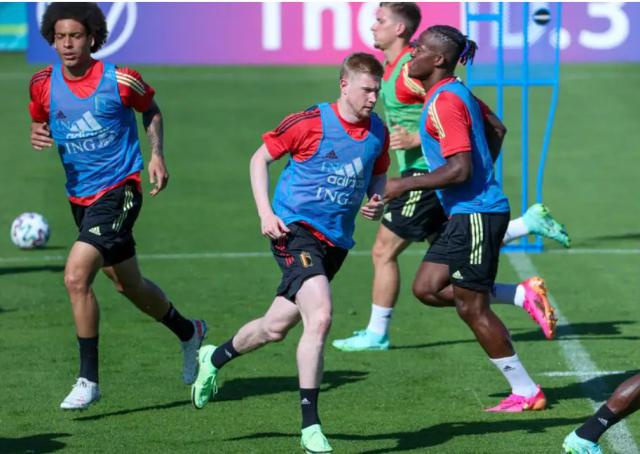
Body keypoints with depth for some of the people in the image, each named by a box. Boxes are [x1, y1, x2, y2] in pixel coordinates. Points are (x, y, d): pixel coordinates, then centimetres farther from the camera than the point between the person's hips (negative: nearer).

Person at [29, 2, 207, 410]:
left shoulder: (120, 80, -12)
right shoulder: (43, 85, -3)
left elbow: (151, 110, 7)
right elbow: (40, 122, 15)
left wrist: (157, 154, -4)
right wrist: (37, 135, -8)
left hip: (119, 190, -6)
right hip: (80, 196, 6)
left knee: (76, 276, -22)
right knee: (129, 286, 20)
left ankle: (89, 379, -12)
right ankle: (188, 332, 48)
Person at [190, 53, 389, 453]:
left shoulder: (378, 132, 4)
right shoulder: (310, 123, -13)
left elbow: (378, 175, 23)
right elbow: (261, 158, -1)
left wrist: (377, 202, 0)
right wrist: (265, 213, -11)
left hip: (336, 240, 6)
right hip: (296, 227, -6)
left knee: (276, 327, 13)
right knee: (320, 316, -24)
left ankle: (215, 359, 42)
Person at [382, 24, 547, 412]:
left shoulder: (445, 102, -19)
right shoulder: (458, 93, 12)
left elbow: (459, 169, -25)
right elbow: (495, 134, 24)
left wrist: (405, 185, -16)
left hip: (475, 215, -10)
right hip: (464, 213, 10)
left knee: (471, 308, -2)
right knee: (427, 288, 9)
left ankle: (527, 392, 6)